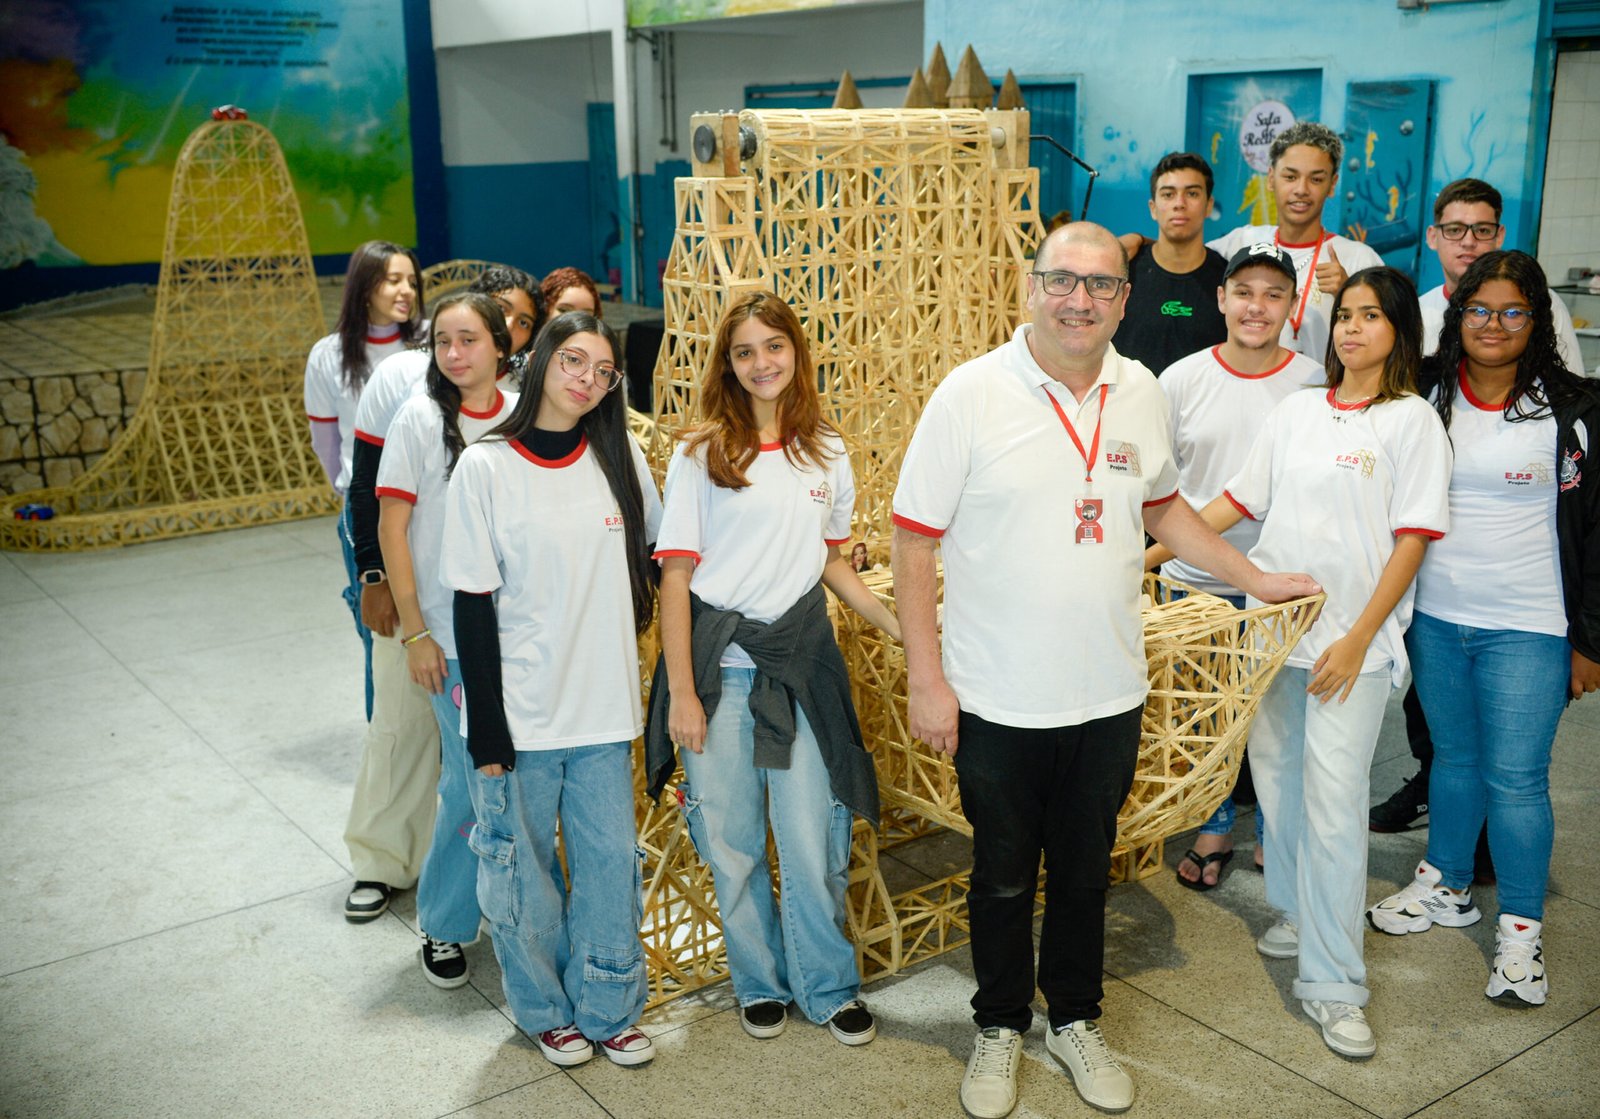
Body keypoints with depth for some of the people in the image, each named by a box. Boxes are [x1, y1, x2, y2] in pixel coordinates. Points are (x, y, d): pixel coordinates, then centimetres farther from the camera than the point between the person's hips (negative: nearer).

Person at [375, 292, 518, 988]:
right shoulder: (422, 418, -5)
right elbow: (393, 527, -5)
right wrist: (414, 631, -9)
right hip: (454, 634, -3)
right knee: (474, 780, 0)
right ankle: (443, 924, 21)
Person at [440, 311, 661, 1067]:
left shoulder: (620, 459, 2)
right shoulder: (486, 467, -7)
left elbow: (658, 553, 16)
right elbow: (473, 607, -8)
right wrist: (486, 729, -10)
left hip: (605, 708, 3)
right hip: (521, 716, -3)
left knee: (610, 861, 10)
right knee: (522, 868, 10)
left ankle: (608, 1007, 29)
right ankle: (545, 1010, 31)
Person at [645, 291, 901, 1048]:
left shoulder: (827, 454, 6)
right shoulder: (700, 455, -3)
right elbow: (676, 576, -5)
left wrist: (904, 629, 6)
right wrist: (680, 693, -9)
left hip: (800, 665, 2)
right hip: (718, 671, -1)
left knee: (812, 845, 3)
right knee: (732, 845, 9)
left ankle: (829, 987, 25)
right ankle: (760, 983, 30)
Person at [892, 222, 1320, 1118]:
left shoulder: (1142, 393, 1)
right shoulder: (972, 393, -13)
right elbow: (914, 541, -11)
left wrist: (1255, 579, 15)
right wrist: (927, 682, -13)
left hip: (1109, 698, 4)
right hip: (998, 703, -3)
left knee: (1085, 872, 19)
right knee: (1003, 877, 15)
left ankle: (1076, 1020, 41)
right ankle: (1001, 1027, 37)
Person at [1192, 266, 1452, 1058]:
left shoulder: (1412, 421, -2)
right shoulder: (1297, 411, 11)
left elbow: (1412, 539, -6)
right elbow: (1237, 500, 14)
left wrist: (1357, 638, -13)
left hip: (1352, 636, -4)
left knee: (1334, 802, -7)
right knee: (1276, 779, 12)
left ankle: (1332, 983, 1)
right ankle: (1297, 913, 34)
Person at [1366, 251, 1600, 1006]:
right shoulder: (1425, 395, 3)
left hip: (1528, 628, -3)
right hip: (1434, 617, 3)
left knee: (1515, 777, 0)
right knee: (1452, 757, 17)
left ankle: (1521, 929, 17)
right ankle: (1445, 888, 34)